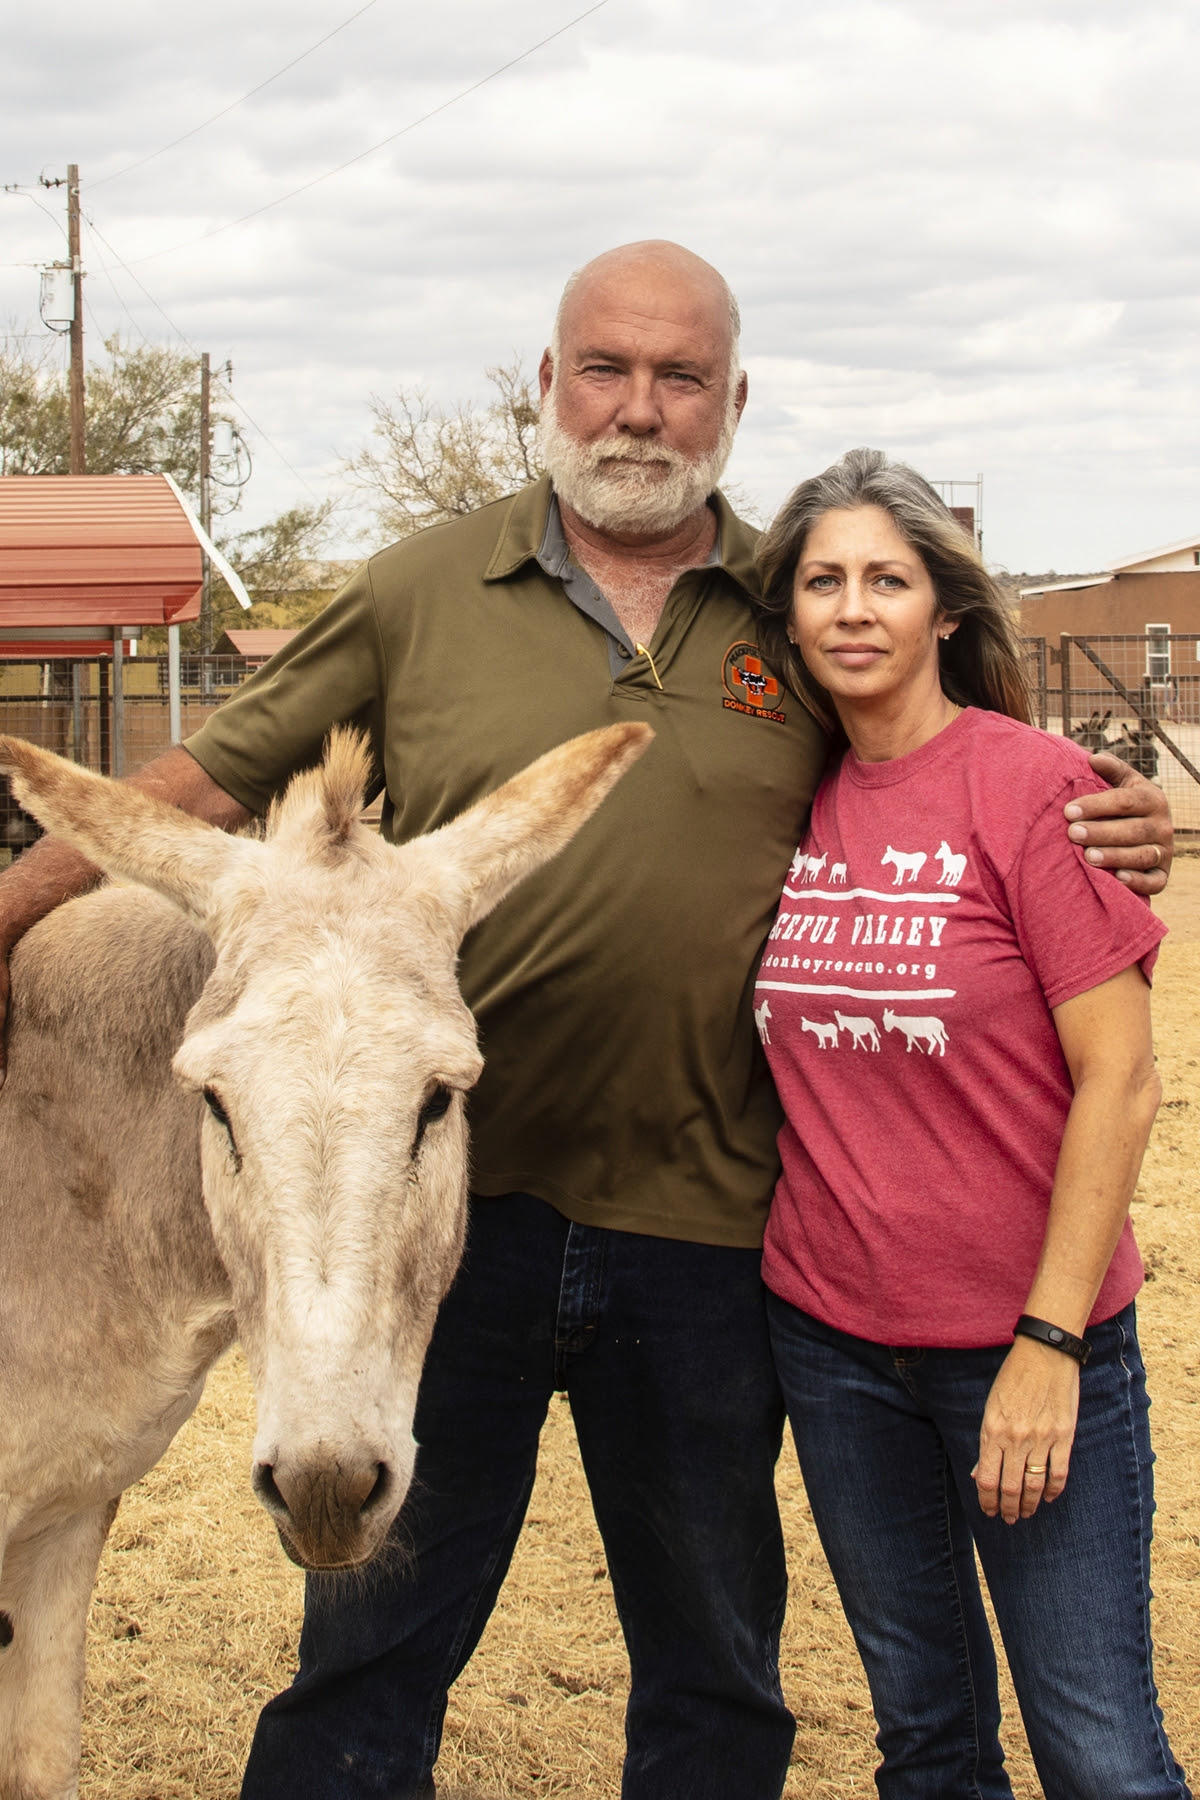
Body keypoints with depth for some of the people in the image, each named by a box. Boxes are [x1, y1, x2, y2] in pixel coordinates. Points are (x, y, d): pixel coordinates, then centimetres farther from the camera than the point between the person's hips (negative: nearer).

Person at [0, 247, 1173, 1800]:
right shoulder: (419, 595, 0)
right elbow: (206, 783, 3)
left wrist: (1108, 842, -7)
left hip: (706, 1237, 1)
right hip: (446, 1206, -1)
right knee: (368, 1657, 12)